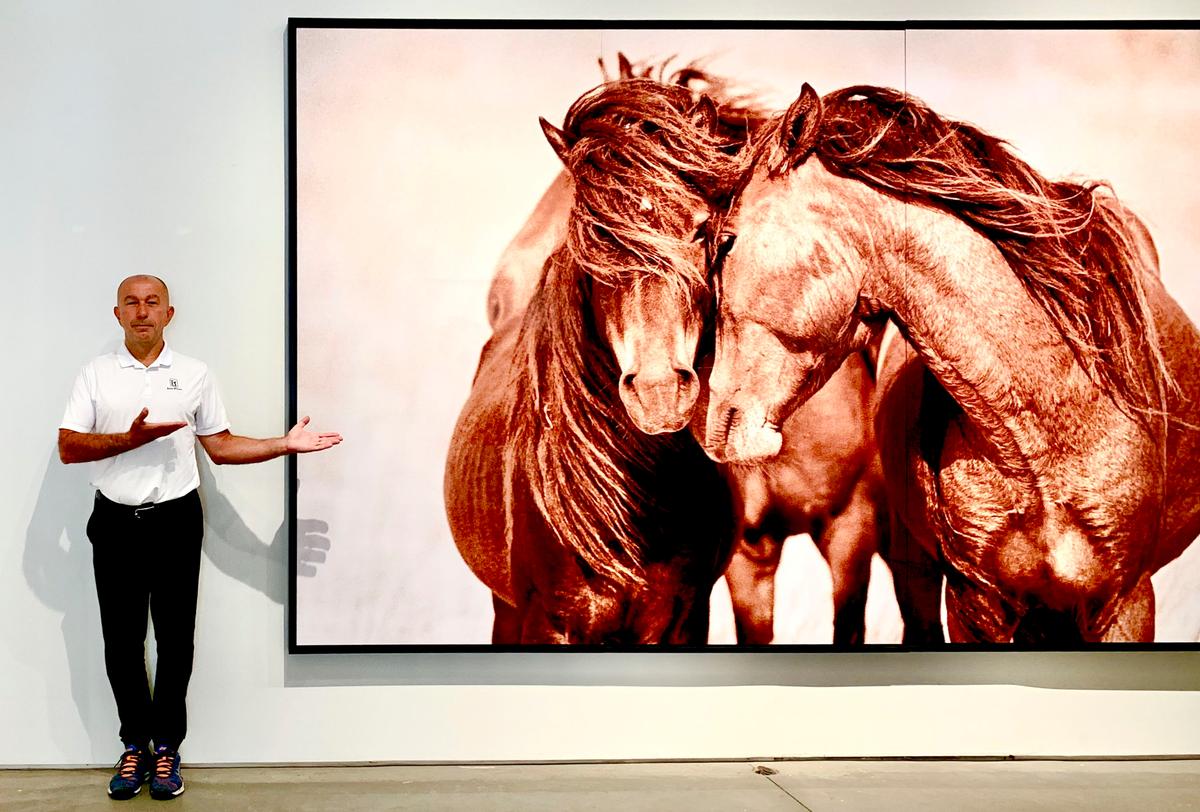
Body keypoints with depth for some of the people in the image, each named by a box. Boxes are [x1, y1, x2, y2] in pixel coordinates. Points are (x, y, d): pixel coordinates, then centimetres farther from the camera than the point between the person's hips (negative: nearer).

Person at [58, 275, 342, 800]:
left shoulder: (194, 375, 6)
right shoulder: (96, 374, 5)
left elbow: (220, 446, 7)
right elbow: (68, 448, -3)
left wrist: (285, 445, -3)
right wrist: (132, 438, -17)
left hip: (176, 521, 0)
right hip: (116, 522, 0)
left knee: (174, 639, 4)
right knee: (122, 640, 6)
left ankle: (166, 747, 16)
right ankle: (135, 744, 21)